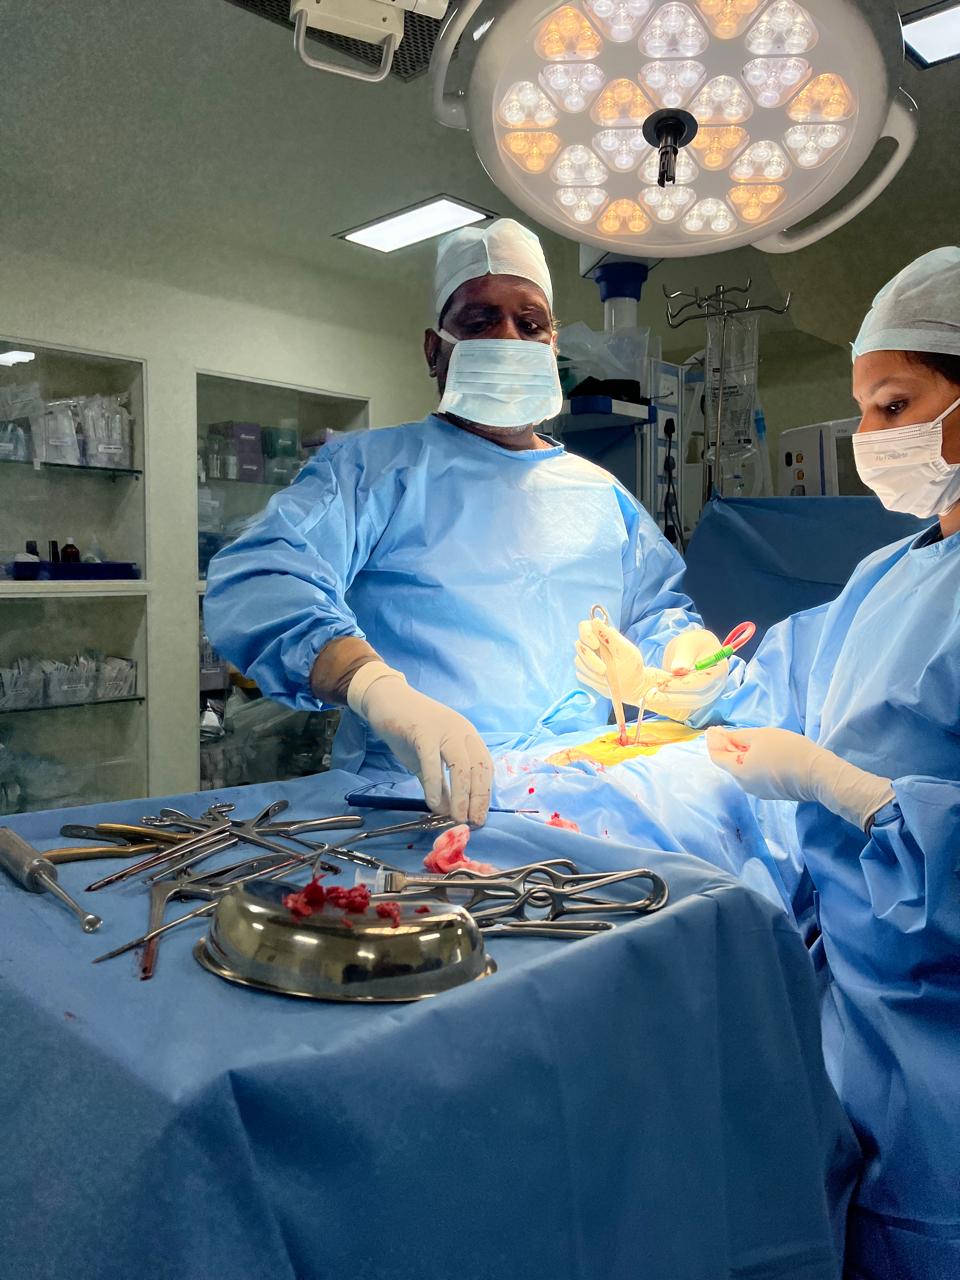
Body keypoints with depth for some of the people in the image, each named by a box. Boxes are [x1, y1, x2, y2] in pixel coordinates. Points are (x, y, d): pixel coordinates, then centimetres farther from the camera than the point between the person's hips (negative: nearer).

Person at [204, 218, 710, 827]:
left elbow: (662, 612, 31)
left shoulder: (603, 494, 24)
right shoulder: (374, 465, 7)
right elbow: (255, 582, -10)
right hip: (412, 799, -5)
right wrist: (380, 691, -29)